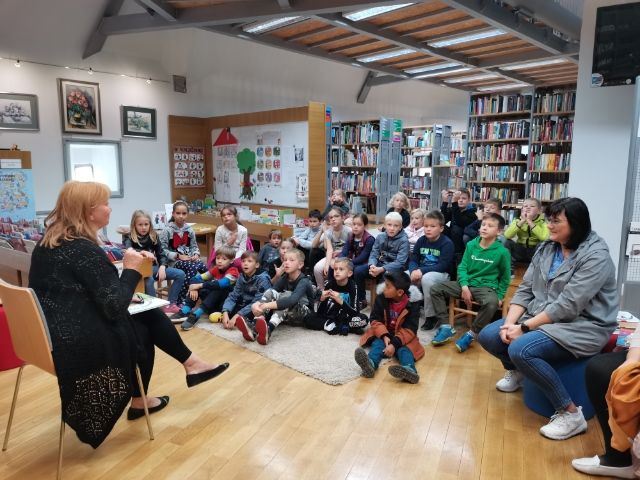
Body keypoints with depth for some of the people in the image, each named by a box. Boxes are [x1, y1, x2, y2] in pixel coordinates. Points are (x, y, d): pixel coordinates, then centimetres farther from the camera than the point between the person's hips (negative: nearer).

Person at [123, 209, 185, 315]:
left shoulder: (154, 236, 7)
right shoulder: (130, 237, -6)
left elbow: (161, 254, 9)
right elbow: (128, 251, -29)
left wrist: (162, 267, -10)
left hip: (153, 267, 5)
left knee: (180, 274, -10)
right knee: (149, 280, -39)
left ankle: (170, 304, -9)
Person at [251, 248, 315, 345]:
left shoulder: (304, 281, -21)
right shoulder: (285, 278, -1)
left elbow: (292, 300, -41)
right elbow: (270, 293, -15)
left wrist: (267, 305, -50)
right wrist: (258, 303, -37)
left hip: (302, 315, -6)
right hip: (285, 316, 6)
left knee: (286, 295, -32)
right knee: (271, 292, -18)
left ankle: (268, 329, -53)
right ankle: (256, 327, -37)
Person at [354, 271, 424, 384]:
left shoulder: (412, 304, -14)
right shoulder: (381, 299, -5)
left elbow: (410, 329, -17)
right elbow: (375, 320, -5)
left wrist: (395, 343, -31)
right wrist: (384, 336, -23)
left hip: (403, 337, -2)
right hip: (383, 334, 2)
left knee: (404, 349, -30)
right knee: (378, 344, -28)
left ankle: (409, 370, -62)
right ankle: (370, 364, -59)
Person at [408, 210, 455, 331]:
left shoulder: (447, 243, -15)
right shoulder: (421, 240, 3)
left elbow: (443, 266, -22)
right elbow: (413, 260, 1)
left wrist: (421, 270, -29)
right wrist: (414, 271, -23)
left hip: (441, 274, -6)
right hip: (421, 272, 6)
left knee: (427, 278, -38)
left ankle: (431, 316, -21)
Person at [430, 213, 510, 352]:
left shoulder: (502, 252, -7)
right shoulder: (471, 245, 2)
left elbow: (505, 277, 4)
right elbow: (462, 267, 3)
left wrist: (500, 296, -2)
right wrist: (464, 286, -12)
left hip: (486, 287, -4)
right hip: (467, 284, 4)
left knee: (492, 303, -39)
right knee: (435, 289, -11)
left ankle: (471, 334, -16)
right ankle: (446, 327, -5)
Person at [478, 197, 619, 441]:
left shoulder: (595, 256, -17)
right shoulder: (546, 248, 6)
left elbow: (568, 305, -23)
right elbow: (525, 289, 4)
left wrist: (524, 327, -22)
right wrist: (510, 323, -10)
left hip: (582, 326, -7)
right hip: (540, 318, 7)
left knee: (522, 350, -30)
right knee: (488, 336, -5)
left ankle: (571, 414, -13)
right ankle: (515, 371, 27)